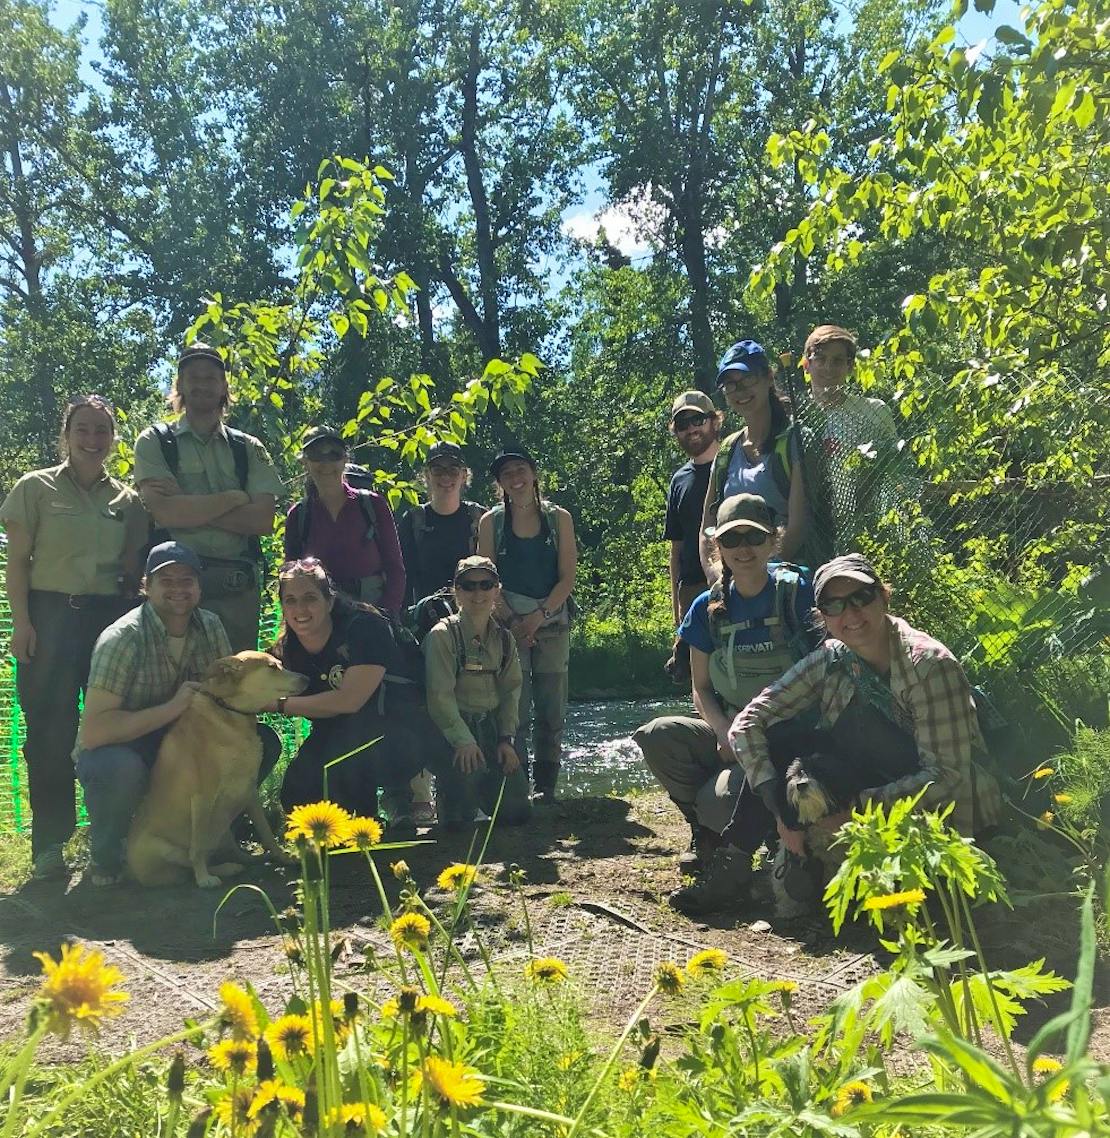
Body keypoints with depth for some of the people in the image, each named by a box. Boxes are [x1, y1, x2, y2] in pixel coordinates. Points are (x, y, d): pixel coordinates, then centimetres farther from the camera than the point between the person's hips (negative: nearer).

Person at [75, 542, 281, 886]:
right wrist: (172, 708, -32)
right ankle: (105, 857, -9)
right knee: (121, 768, -39)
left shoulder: (210, 626, -5)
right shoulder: (122, 639, -23)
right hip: (118, 750, -5)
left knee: (264, 742, -13)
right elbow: (93, 732, -30)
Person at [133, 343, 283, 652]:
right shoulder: (155, 442, 8)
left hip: (239, 590, 2)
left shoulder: (249, 449, 13)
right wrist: (235, 498, -3)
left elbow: (264, 520, -1)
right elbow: (164, 511, -9)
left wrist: (186, 506, -7)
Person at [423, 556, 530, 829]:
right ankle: (448, 787, 19)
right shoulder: (442, 635, -10)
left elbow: (511, 690, 9)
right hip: (453, 726, -5)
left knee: (517, 811, -2)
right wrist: (463, 740, -22)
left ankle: (477, 786, 29)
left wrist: (506, 738, -2)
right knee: (457, 818, -17)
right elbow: (440, 694, -16)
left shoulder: (504, 639, 9)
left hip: (492, 727, 5)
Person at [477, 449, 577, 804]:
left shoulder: (558, 518, 5)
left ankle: (545, 785, 10)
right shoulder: (491, 522, 5)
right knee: (514, 708, -6)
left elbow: (567, 578, 0)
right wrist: (512, 620, -10)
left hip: (551, 621, 1)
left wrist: (538, 616, -10)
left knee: (551, 708, 1)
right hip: (508, 622, -1)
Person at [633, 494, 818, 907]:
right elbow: (701, 688, 7)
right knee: (658, 736, -24)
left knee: (719, 803, -30)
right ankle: (708, 830, 0)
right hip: (731, 732, 5)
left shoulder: (798, 592, -7)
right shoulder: (709, 608, 4)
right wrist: (725, 733, -14)